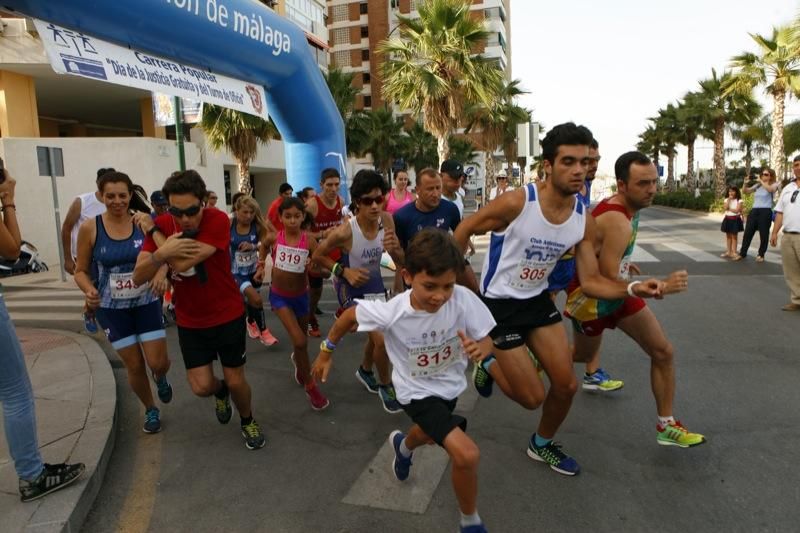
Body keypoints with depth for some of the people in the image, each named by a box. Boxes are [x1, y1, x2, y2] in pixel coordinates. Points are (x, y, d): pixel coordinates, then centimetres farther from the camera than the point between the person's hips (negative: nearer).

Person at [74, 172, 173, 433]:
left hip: (146, 302, 0)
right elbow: (81, 271, 0)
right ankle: (151, 410, 34)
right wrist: (89, 290, -20)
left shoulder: (144, 222, -8)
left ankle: (161, 379, 37)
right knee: (134, 366, 7)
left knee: (158, 363, -3)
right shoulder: (90, 228, -8)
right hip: (111, 308, 0)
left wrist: (161, 274, -27)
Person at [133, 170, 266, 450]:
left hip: (228, 316, -3)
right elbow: (138, 278, -15)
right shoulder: (161, 225, -10)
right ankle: (220, 390, 38)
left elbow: (183, 264, -31)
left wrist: (153, 231, -20)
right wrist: (161, 252, -35)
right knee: (201, 386, 1)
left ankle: (248, 421, 37)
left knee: (236, 381, 6)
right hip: (190, 322, 3)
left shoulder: (218, 220, -23)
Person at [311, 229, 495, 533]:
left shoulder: (464, 299, -30)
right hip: (417, 392, -4)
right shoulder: (391, 313, -32)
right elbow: (349, 315, -14)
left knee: (429, 433, 34)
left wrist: (479, 348, -41)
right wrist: (326, 352, -2)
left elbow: (486, 340, -17)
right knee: (467, 455, -21)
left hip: (450, 385, 4)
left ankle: (403, 445, 73)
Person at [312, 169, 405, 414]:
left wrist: (394, 249, -31)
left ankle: (365, 370, 54)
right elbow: (318, 256, -14)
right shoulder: (344, 232, -32)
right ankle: (386, 386, 15)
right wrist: (344, 271, -26)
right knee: (382, 339, -14)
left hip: (375, 283, 6)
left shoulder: (387, 220, -18)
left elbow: (402, 262, -9)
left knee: (376, 335, 23)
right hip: (352, 289, -6)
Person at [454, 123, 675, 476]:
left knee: (566, 385, 7)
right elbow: (463, 232, -13)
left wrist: (633, 288, -22)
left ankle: (542, 445, 35)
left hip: (538, 300, 6)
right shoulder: (516, 202, -25)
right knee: (533, 397, -3)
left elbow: (590, 282, -4)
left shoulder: (584, 220, -7)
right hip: (500, 304, -5)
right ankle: (488, 364, 28)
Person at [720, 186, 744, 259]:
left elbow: (736, 210, -16)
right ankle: (728, 252, 15)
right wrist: (729, 199, -11)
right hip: (727, 219, 5)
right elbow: (725, 208, -10)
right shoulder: (726, 200, 7)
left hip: (735, 219, -4)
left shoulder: (739, 200, -6)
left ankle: (733, 252, 0)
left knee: (734, 236, -2)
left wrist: (729, 209, -9)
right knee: (728, 236, 9)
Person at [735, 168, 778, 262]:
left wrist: (761, 181, -16)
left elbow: (770, 189, -21)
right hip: (754, 211, 4)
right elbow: (745, 191, 11)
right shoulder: (757, 185, 15)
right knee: (747, 233, 4)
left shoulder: (774, 185, 2)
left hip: (766, 212, -4)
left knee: (763, 234, 2)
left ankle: (761, 255, 13)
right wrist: (745, 183, -5)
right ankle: (742, 253, 11)